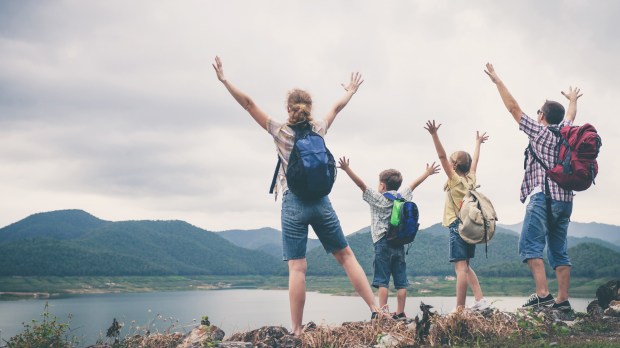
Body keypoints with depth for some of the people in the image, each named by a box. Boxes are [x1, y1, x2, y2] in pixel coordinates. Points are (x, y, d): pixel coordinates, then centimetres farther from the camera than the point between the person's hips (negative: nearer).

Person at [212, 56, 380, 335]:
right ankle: (376, 309, 12)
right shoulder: (319, 129, 8)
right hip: (321, 201, 3)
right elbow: (337, 107, 25)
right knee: (345, 255, 13)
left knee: (297, 268, -5)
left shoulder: (280, 131, 0)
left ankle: (297, 331, -5)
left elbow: (249, 104, -1)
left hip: (294, 203, -2)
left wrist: (224, 80, 4)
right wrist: (351, 91, 43)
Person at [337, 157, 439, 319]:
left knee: (382, 281, -6)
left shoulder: (378, 198, -2)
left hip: (383, 243, -5)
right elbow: (414, 184, 26)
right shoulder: (402, 196, 11)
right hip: (399, 243, 5)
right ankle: (400, 313, 10)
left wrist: (347, 169, -14)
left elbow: (361, 184, -11)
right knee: (401, 282, 7)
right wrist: (428, 172, 40)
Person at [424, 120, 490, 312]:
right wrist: (478, 142, 43)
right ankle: (480, 299, 10)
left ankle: (459, 308, -12)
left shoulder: (455, 179, -6)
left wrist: (434, 135, -20)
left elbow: (442, 156, -15)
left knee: (461, 268, -11)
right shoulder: (471, 179, 10)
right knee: (465, 267, 17)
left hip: (458, 226, -7)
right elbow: (474, 160, 27)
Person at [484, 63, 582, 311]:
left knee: (530, 245, -11)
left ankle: (542, 294, -21)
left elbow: (514, 108, 1)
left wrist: (497, 81, 7)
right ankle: (563, 299, 6)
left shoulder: (539, 131, -1)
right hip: (565, 199, 7)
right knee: (559, 250, 8)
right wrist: (573, 99, 60)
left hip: (544, 196, -7)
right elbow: (570, 116, 39)